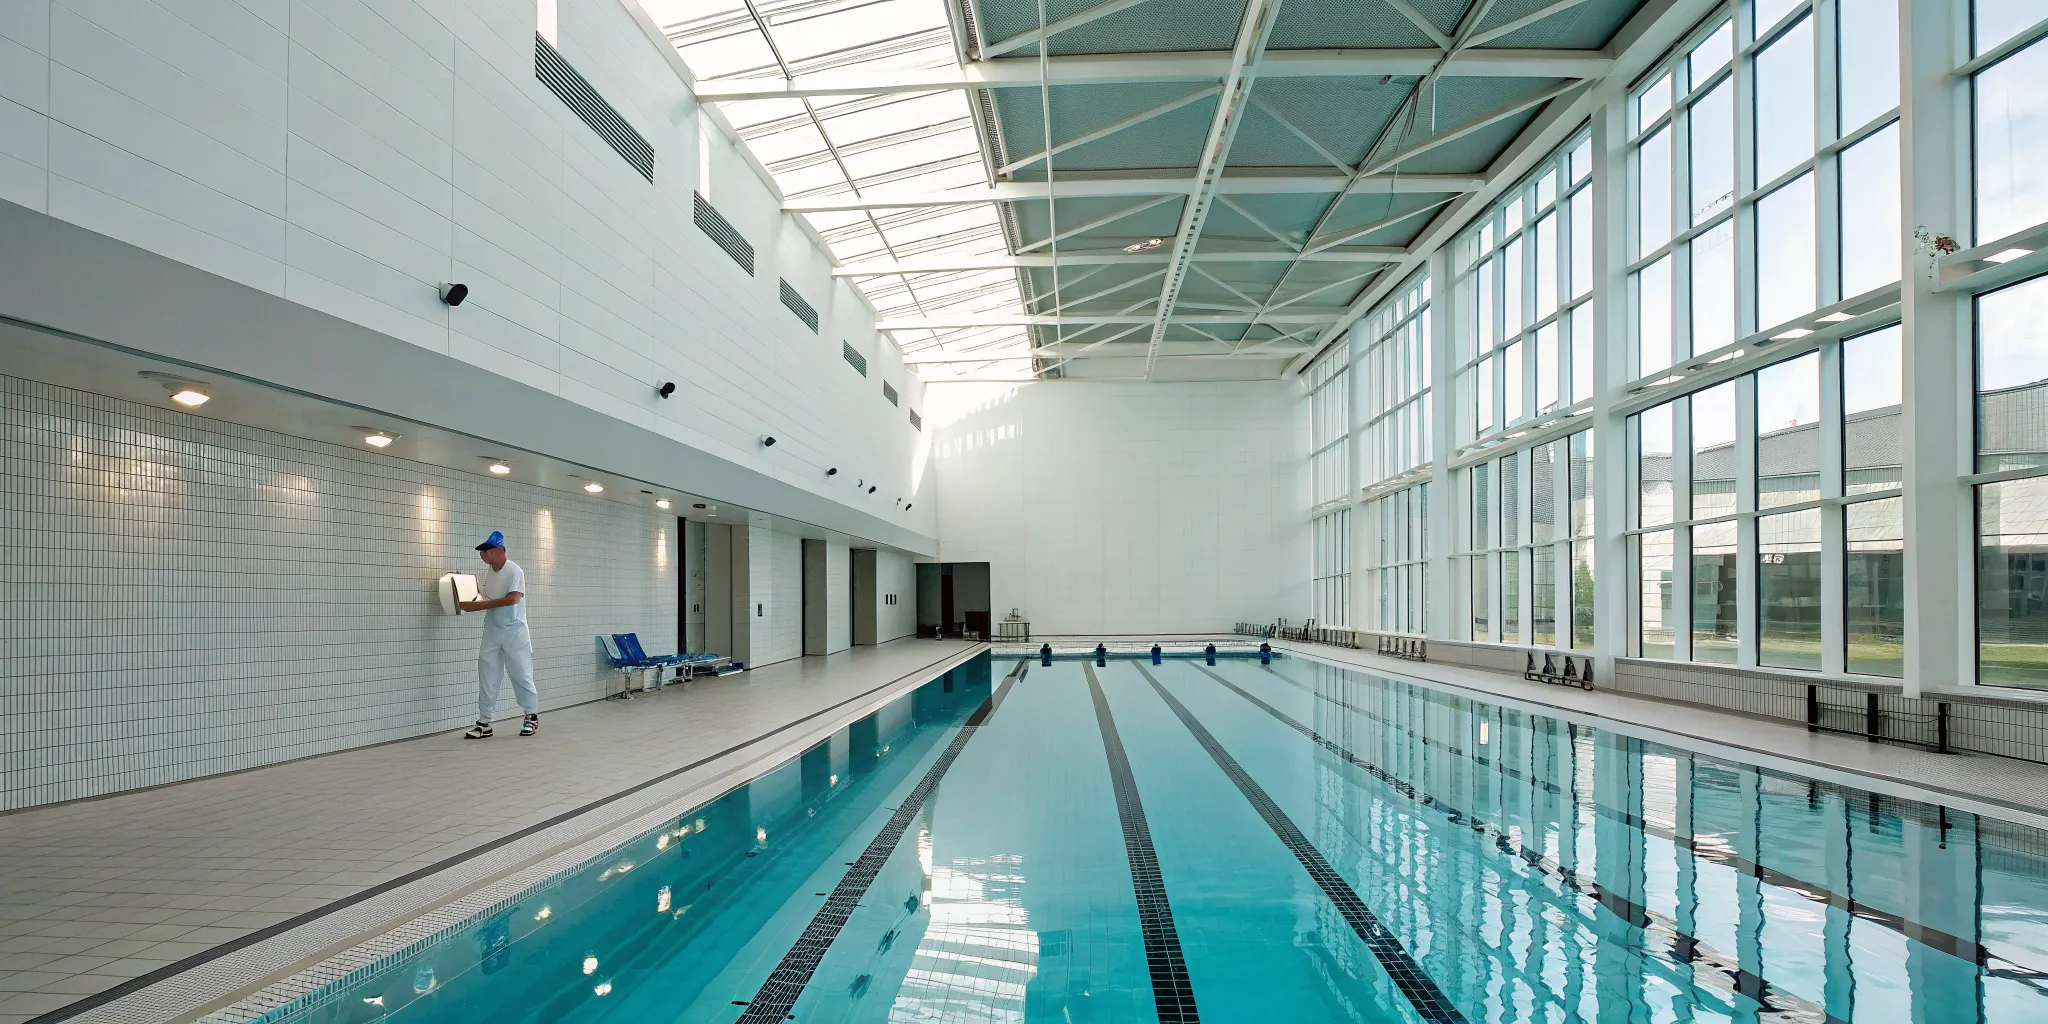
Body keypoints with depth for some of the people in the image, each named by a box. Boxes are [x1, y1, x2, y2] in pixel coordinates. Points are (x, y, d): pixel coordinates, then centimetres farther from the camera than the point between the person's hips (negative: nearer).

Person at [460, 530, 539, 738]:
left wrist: (481, 605, -21)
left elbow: (514, 598, -23)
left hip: (514, 631, -6)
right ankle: (484, 723, 7)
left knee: (522, 674, 1)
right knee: (487, 677, 3)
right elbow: (488, 602, 16)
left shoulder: (514, 571, -11)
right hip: (492, 631, 6)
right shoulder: (490, 574, 10)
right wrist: (470, 605, -2)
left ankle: (532, 717, 15)